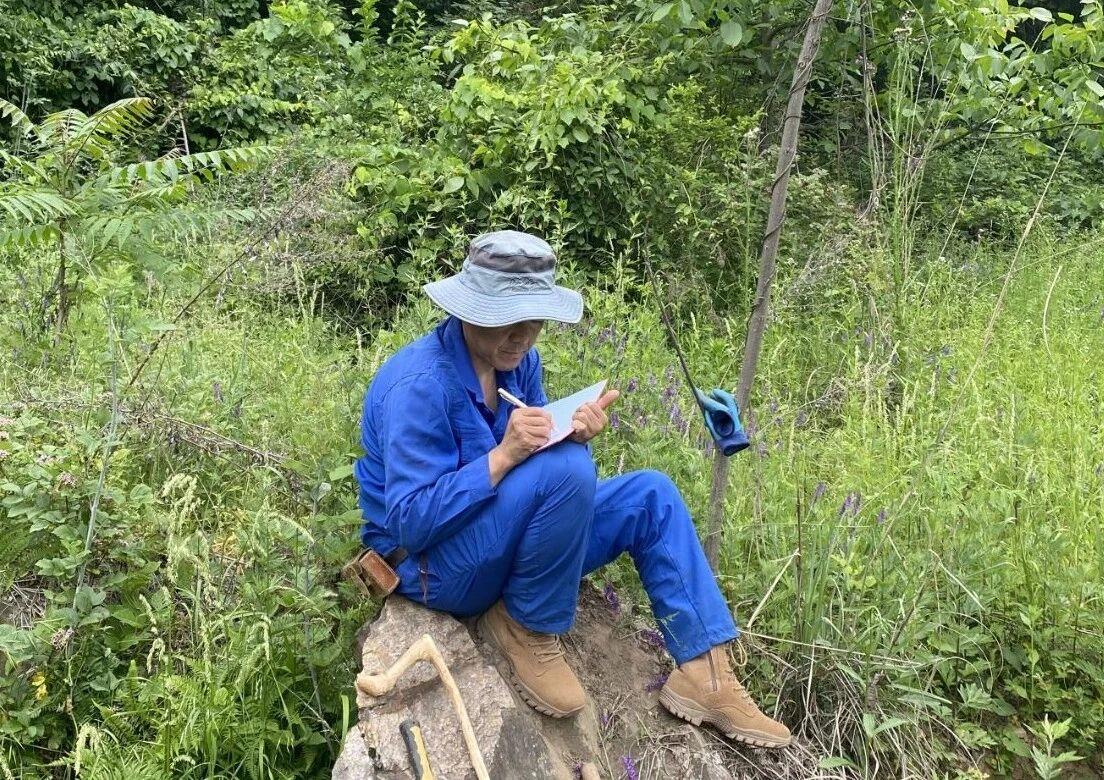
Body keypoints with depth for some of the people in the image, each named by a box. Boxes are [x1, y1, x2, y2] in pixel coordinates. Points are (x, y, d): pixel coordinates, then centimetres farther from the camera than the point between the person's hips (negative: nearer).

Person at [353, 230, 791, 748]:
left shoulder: (517, 359, 0)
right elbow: (411, 523, -26)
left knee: (650, 496, -2)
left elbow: (543, 456, 3)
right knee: (566, 469, -32)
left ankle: (705, 674, -4)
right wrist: (503, 455, -34)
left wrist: (572, 435, -19)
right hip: (431, 562, -8)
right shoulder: (421, 386, -24)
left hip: (504, 540, 8)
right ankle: (525, 627, -11)